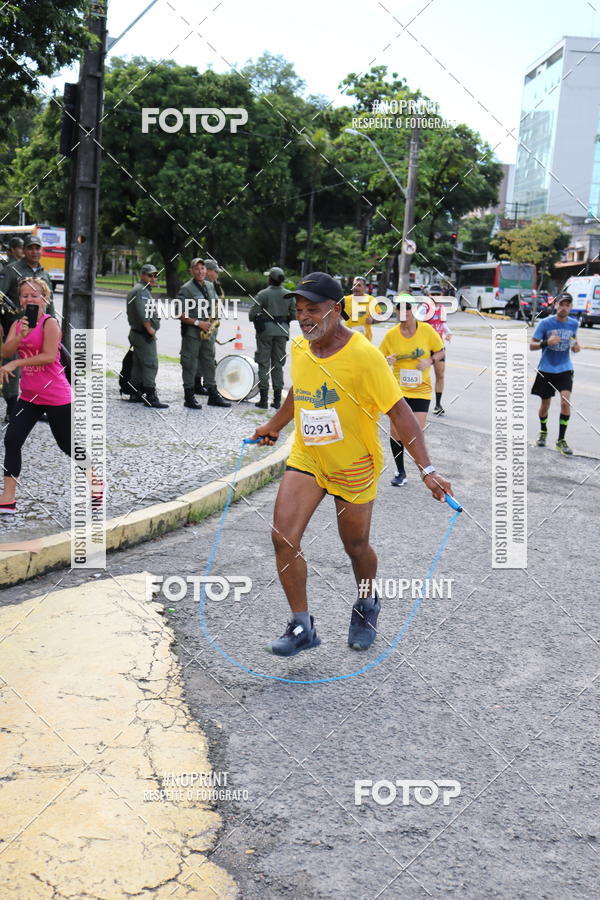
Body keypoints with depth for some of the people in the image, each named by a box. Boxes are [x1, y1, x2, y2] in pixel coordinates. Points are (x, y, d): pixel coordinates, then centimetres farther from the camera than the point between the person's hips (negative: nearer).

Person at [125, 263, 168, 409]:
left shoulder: (144, 290, 21)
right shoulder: (141, 290, -13)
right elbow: (142, 313, -24)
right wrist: (149, 328, -19)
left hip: (137, 332, 11)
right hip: (144, 335, -11)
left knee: (138, 364, 14)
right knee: (151, 364, -12)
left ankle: (135, 395, 20)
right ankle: (150, 398, -14)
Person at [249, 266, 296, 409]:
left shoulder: (263, 294, -8)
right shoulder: (289, 295, 1)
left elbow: (252, 314, -9)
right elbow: (294, 315, 1)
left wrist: (258, 318, 13)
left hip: (265, 329, -3)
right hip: (282, 330, 3)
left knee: (264, 364, 3)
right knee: (278, 365, 10)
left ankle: (264, 399, 0)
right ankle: (277, 400, 9)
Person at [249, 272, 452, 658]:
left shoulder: (364, 355, -22)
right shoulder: (299, 349, -2)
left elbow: (399, 411, -21)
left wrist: (427, 469, -27)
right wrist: (274, 426, 32)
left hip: (354, 466, -4)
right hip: (306, 458, 5)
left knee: (356, 547, 11)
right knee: (283, 538, -10)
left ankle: (367, 607, 43)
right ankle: (303, 627, 4)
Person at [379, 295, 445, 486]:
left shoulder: (426, 330, -5)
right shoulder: (391, 334, -3)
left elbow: (440, 351, 7)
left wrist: (430, 361, -12)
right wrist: (387, 361, -14)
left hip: (421, 390, -1)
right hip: (397, 389, 1)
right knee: (396, 431, 1)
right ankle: (400, 472, 20)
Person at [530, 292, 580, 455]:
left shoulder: (574, 323, 1)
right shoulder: (545, 323, -9)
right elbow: (532, 345, -7)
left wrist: (576, 347, -2)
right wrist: (546, 342, -26)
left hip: (565, 369, 1)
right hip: (546, 370, -1)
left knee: (566, 402, -16)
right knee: (545, 405, 9)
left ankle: (561, 440, -6)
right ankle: (543, 432, 39)